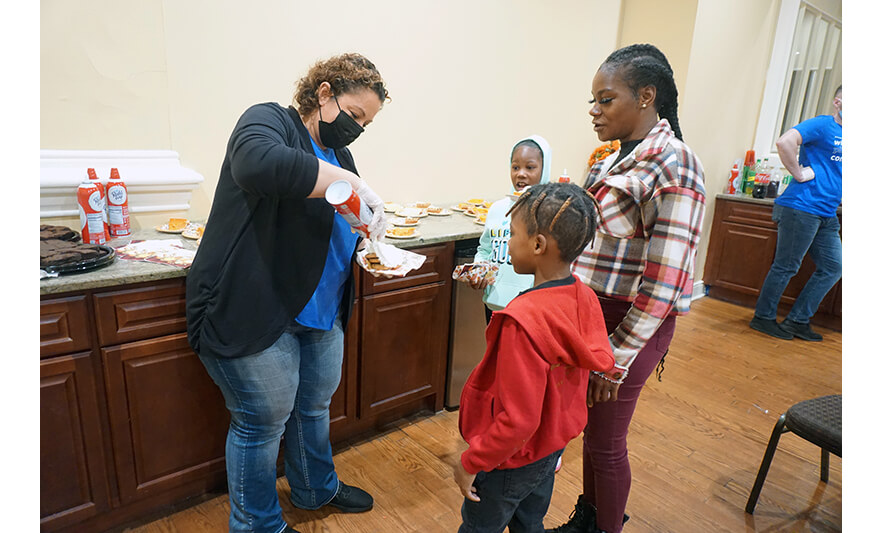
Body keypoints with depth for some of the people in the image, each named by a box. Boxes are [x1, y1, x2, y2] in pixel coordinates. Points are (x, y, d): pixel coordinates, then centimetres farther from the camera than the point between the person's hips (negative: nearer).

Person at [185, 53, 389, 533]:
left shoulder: (338, 154, 13)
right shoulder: (267, 121, -12)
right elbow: (260, 164, -37)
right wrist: (352, 184, -32)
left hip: (321, 311, 8)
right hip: (252, 310, -8)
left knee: (315, 406, 22)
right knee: (264, 420, 7)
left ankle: (317, 489, 46)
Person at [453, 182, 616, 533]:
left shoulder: (523, 322, -34)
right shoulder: (585, 300, -10)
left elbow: (518, 420, -30)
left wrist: (470, 463, -16)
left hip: (512, 459, -7)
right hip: (552, 450, 7)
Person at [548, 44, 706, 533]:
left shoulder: (672, 168, -19)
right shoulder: (618, 159, 7)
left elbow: (663, 283, -22)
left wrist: (618, 356, -18)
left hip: (630, 323, -8)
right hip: (593, 310, 8)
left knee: (605, 441, 9)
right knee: (590, 425, 22)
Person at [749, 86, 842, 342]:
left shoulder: (843, 134, 18)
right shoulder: (821, 125, -8)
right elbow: (784, 142, -25)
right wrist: (799, 174, -18)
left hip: (827, 215, 9)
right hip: (801, 207, -9)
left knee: (833, 267, 10)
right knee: (786, 267, -2)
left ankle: (797, 320, 18)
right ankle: (762, 318, 12)